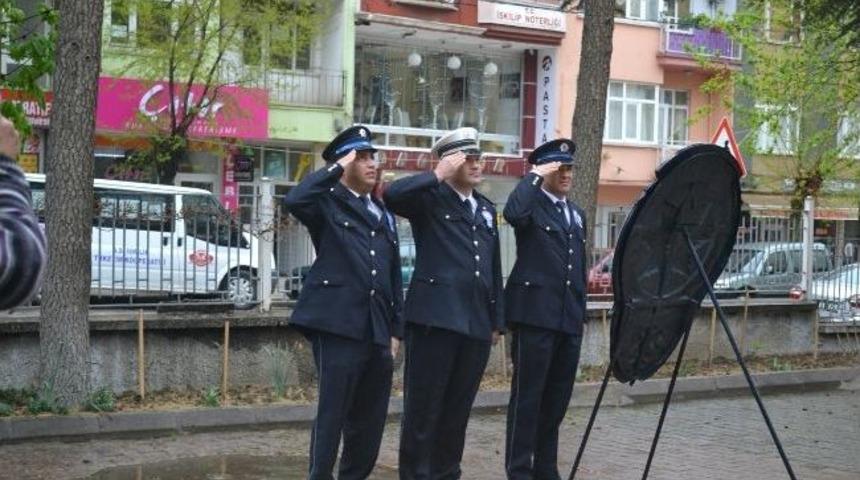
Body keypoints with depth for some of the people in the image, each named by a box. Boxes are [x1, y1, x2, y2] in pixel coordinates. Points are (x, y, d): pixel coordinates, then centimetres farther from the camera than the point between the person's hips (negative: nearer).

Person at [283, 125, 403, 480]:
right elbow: (294, 200, -23)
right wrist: (336, 169, -13)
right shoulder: (328, 203, 1)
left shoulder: (383, 215, 19)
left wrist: (396, 329, 14)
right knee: (332, 414, -4)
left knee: (371, 418, 11)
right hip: (339, 326, -6)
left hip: (377, 331, 7)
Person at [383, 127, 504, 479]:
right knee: (423, 406, -1)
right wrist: (439, 175, -15)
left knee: (458, 407, 12)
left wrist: (496, 320, 17)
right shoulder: (430, 198, 0)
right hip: (435, 317, -6)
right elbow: (392, 195, -22)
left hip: (477, 322, 6)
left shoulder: (486, 208, 20)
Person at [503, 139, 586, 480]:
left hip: (569, 318, 7)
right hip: (535, 313, -7)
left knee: (557, 398, 9)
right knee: (527, 395, -4)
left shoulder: (577, 214, 20)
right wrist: (534, 177, -15)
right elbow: (512, 213, -27)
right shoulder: (531, 202, -1)